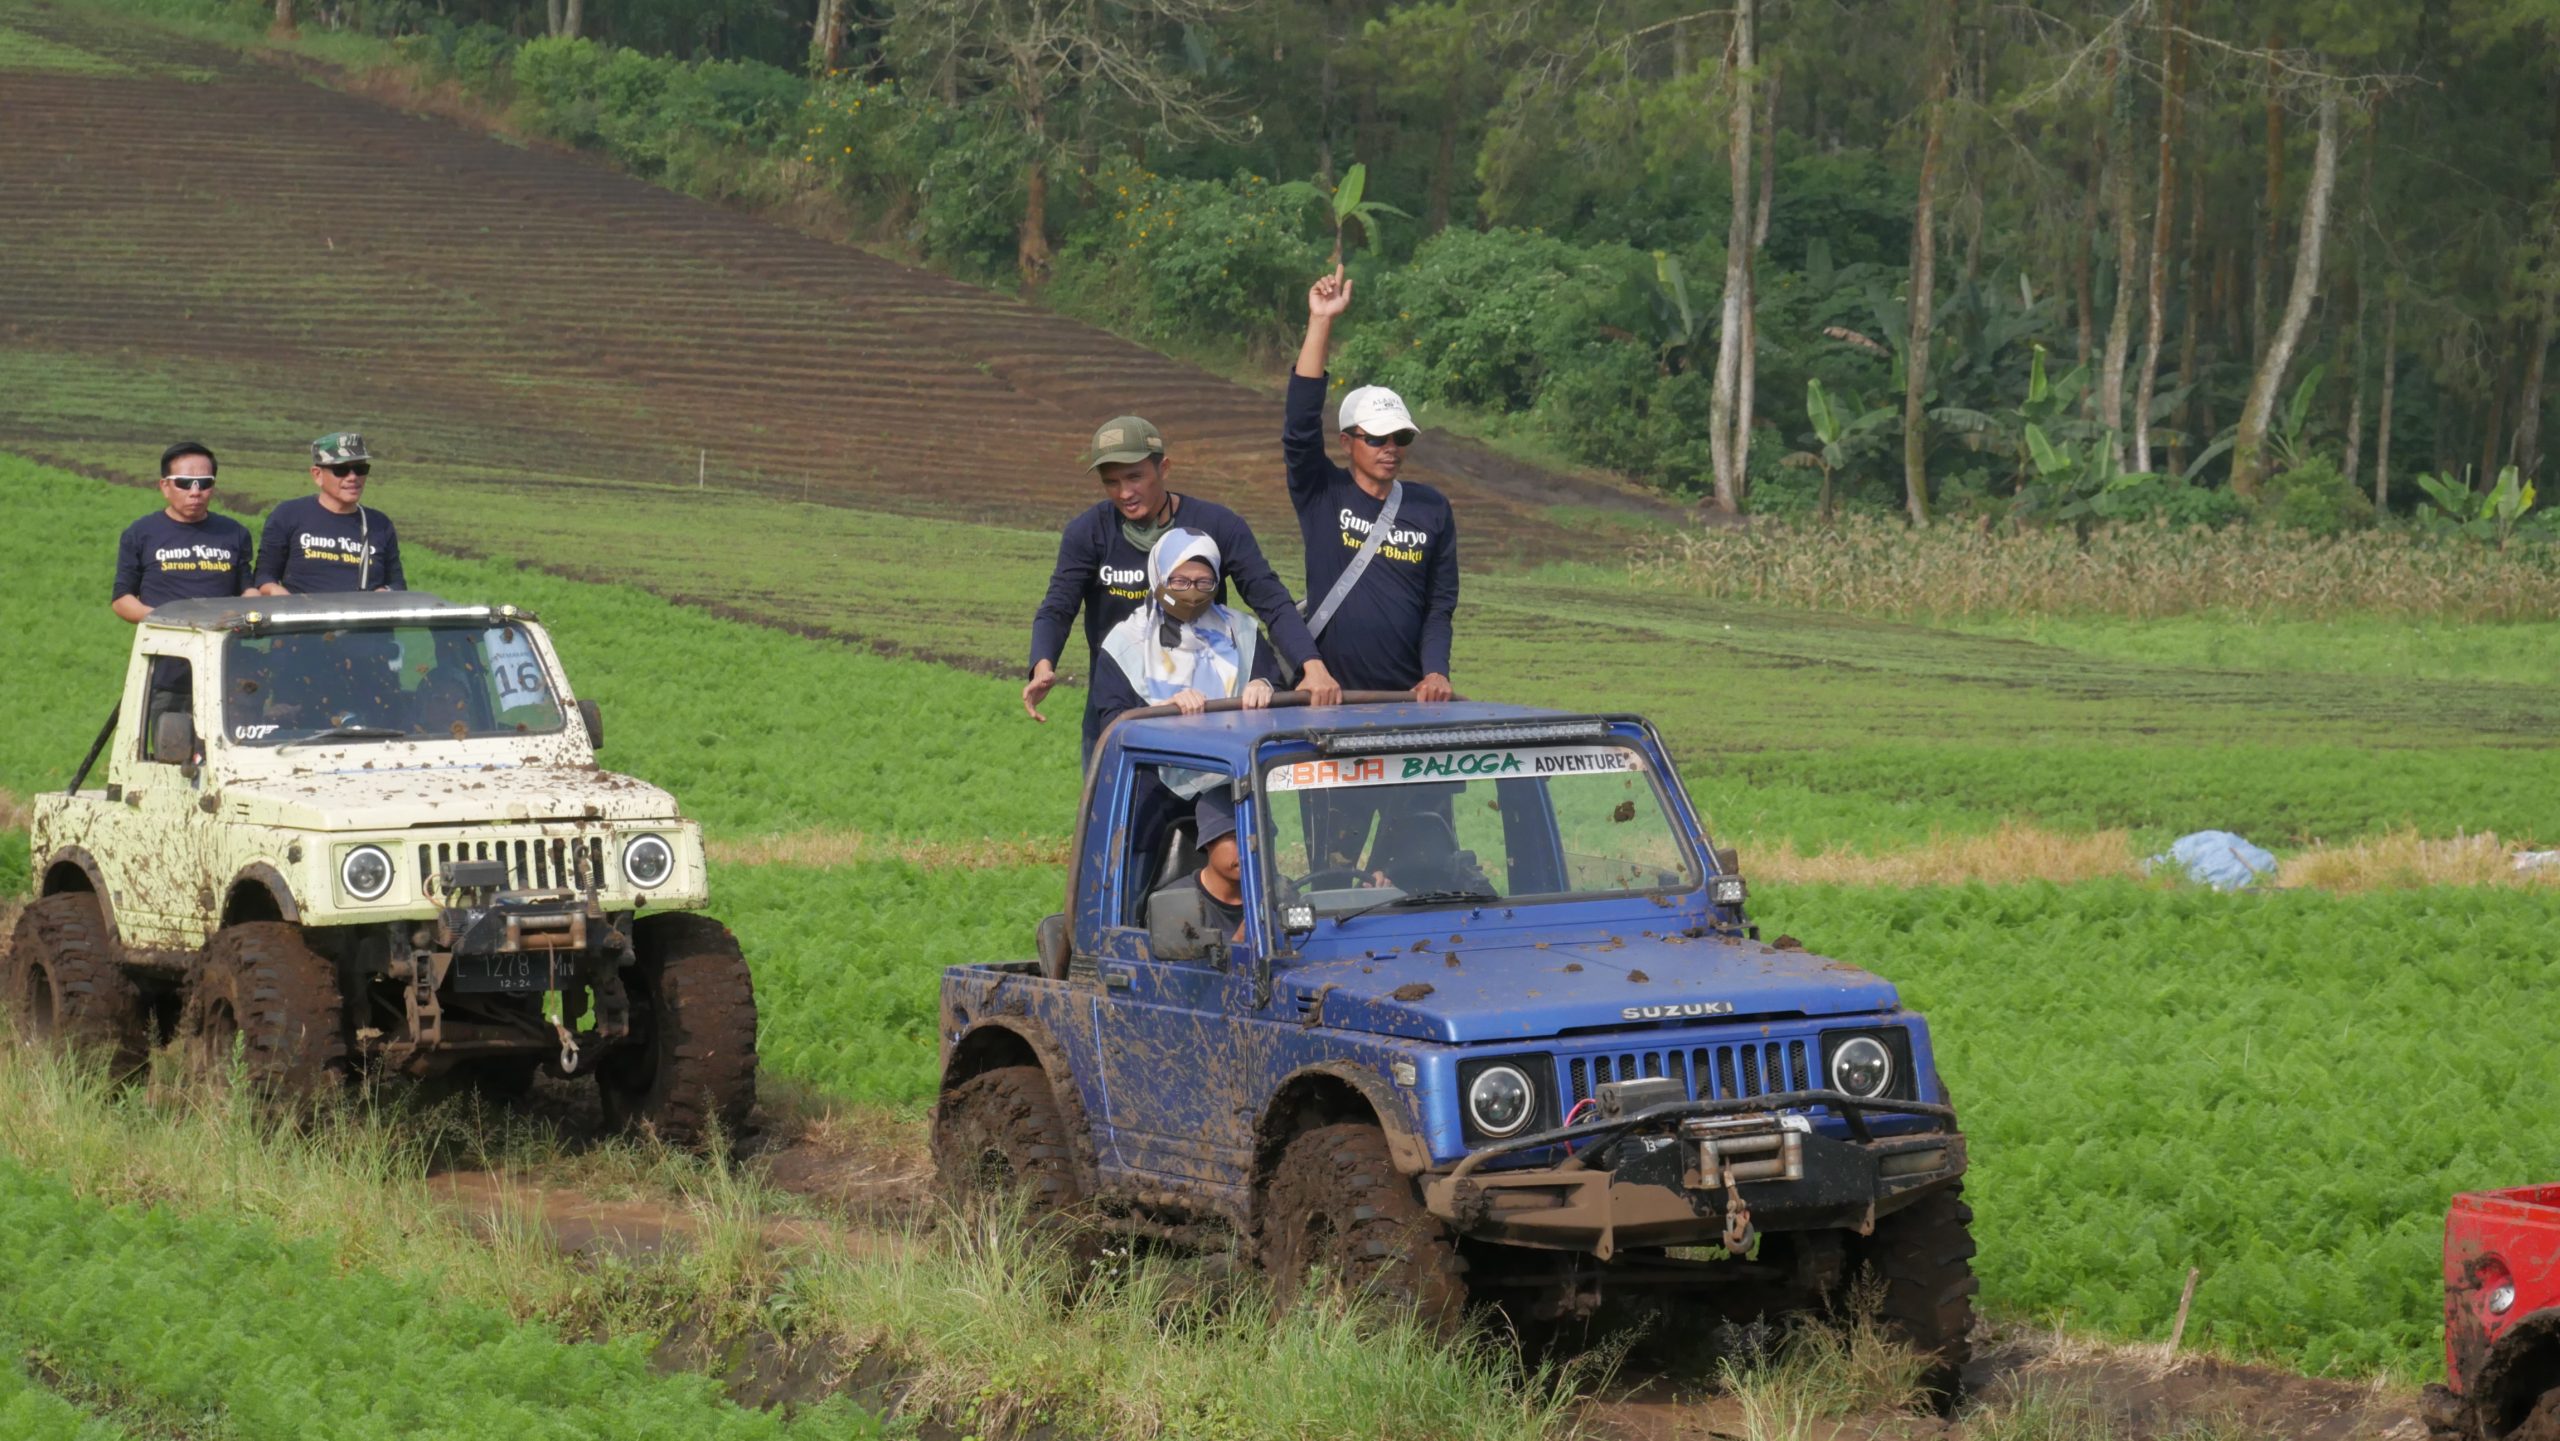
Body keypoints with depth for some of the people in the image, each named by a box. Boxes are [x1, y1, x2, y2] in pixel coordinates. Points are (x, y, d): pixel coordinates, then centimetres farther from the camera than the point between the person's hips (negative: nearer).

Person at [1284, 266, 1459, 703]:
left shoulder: (1431, 509, 9)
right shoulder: (1321, 496, 3)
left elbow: (1441, 604, 9)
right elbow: (1300, 425, -11)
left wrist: (1435, 672, -7)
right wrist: (1321, 324, -15)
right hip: (1329, 694, -2)